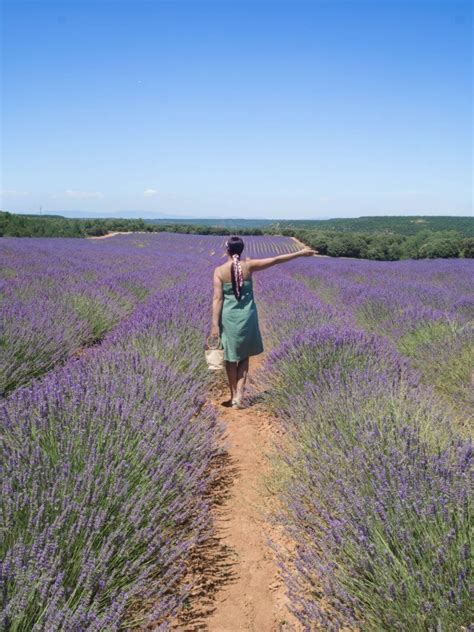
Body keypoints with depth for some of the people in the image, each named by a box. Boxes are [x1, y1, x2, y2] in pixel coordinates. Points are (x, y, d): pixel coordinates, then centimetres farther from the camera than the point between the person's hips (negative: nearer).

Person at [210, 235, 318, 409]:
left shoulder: (219, 271, -8)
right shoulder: (249, 265, -6)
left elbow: (217, 299, -11)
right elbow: (276, 260, 0)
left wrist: (215, 324, -9)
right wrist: (300, 253, 8)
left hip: (228, 317, -1)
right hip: (246, 317, 1)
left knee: (231, 357, 14)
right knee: (244, 356, 14)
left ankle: (234, 395, 23)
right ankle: (238, 396, 4)